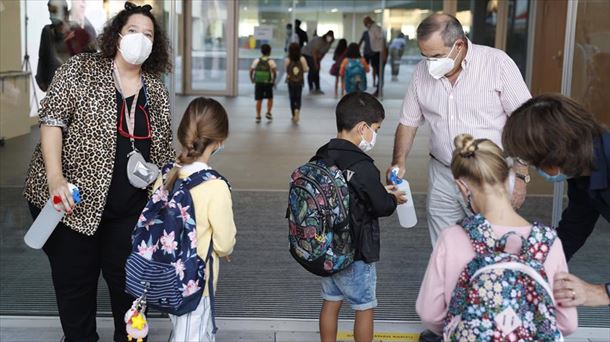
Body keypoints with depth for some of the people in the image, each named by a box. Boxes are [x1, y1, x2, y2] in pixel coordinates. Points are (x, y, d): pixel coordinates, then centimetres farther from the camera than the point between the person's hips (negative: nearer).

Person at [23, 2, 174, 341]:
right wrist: (55, 177, -21)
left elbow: (164, 150, 17)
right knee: (74, 282, 8)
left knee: (128, 282, 8)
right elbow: (52, 120, -10)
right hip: (72, 201, -3)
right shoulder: (80, 69, -3)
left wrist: (156, 174, 0)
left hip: (129, 210, 3)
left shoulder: (157, 90, 8)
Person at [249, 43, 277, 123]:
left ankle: (258, 116, 5)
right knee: (270, 98, 18)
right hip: (268, 83, -2)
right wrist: (273, 80, -6)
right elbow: (274, 70, -19)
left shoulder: (257, 61, 3)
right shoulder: (270, 61, -5)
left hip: (258, 83, 2)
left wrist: (252, 80, 12)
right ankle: (268, 113, 9)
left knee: (259, 100, 7)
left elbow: (251, 71, -1)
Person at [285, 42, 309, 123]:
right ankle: (297, 110, -19)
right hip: (300, 81, 0)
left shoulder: (287, 60, -12)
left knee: (292, 98, 10)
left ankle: (294, 116, 13)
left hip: (291, 81, 0)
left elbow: (286, 71, -5)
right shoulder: (302, 59, -10)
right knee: (298, 97, 9)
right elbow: (306, 69, -7)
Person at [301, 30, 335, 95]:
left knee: (317, 71, 2)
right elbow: (314, 52, -25)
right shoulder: (319, 40, -31)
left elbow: (323, 53, 3)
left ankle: (317, 89, 4)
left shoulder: (329, 43, -8)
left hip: (315, 56, 7)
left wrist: (319, 61, 1)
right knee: (312, 71, -12)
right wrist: (315, 63, -19)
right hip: (307, 54, -7)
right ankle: (311, 89, -7)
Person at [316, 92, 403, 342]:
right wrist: (394, 198, 5)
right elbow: (382, 206, -15)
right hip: (357, 254, -7)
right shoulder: (362, 167, -25)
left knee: (331, 302, 20)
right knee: (364, 309, 11)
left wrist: (379, 190, 9)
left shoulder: (322, 157, -2)